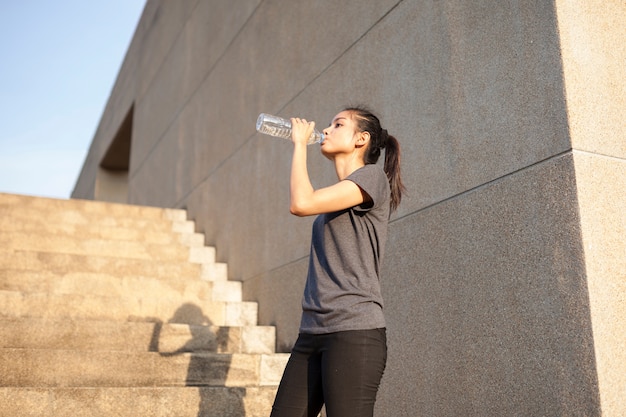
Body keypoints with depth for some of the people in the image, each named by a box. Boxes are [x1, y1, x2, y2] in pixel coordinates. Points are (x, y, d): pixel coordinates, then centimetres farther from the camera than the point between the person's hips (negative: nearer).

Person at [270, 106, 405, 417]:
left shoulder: (372, 176, -3)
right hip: (312, 332, 8)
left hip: (354, 332, -8)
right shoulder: (337, 197, 22)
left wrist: (300, 143, -5)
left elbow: (301, 203, -16)